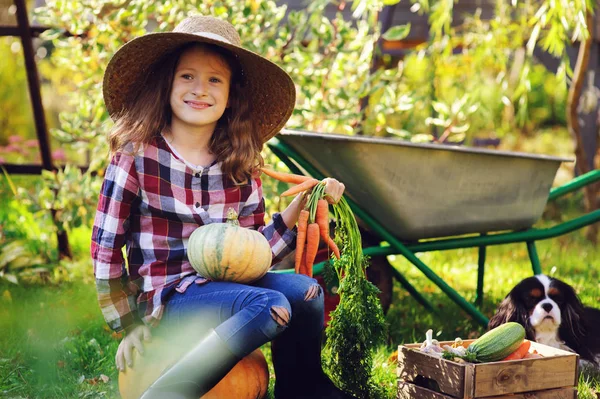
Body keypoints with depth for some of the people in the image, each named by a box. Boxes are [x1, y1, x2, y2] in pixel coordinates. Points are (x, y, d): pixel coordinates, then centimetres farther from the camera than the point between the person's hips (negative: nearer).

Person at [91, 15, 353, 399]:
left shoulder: (243, 163, 6)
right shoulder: (136, 154, -8)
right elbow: (106, 248, -4)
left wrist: (303, 203, -5)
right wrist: (129, 327, -3)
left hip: (228, 285, 5)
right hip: (166, 298, -5)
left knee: (305, 290, -22)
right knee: (271, 307, -28)